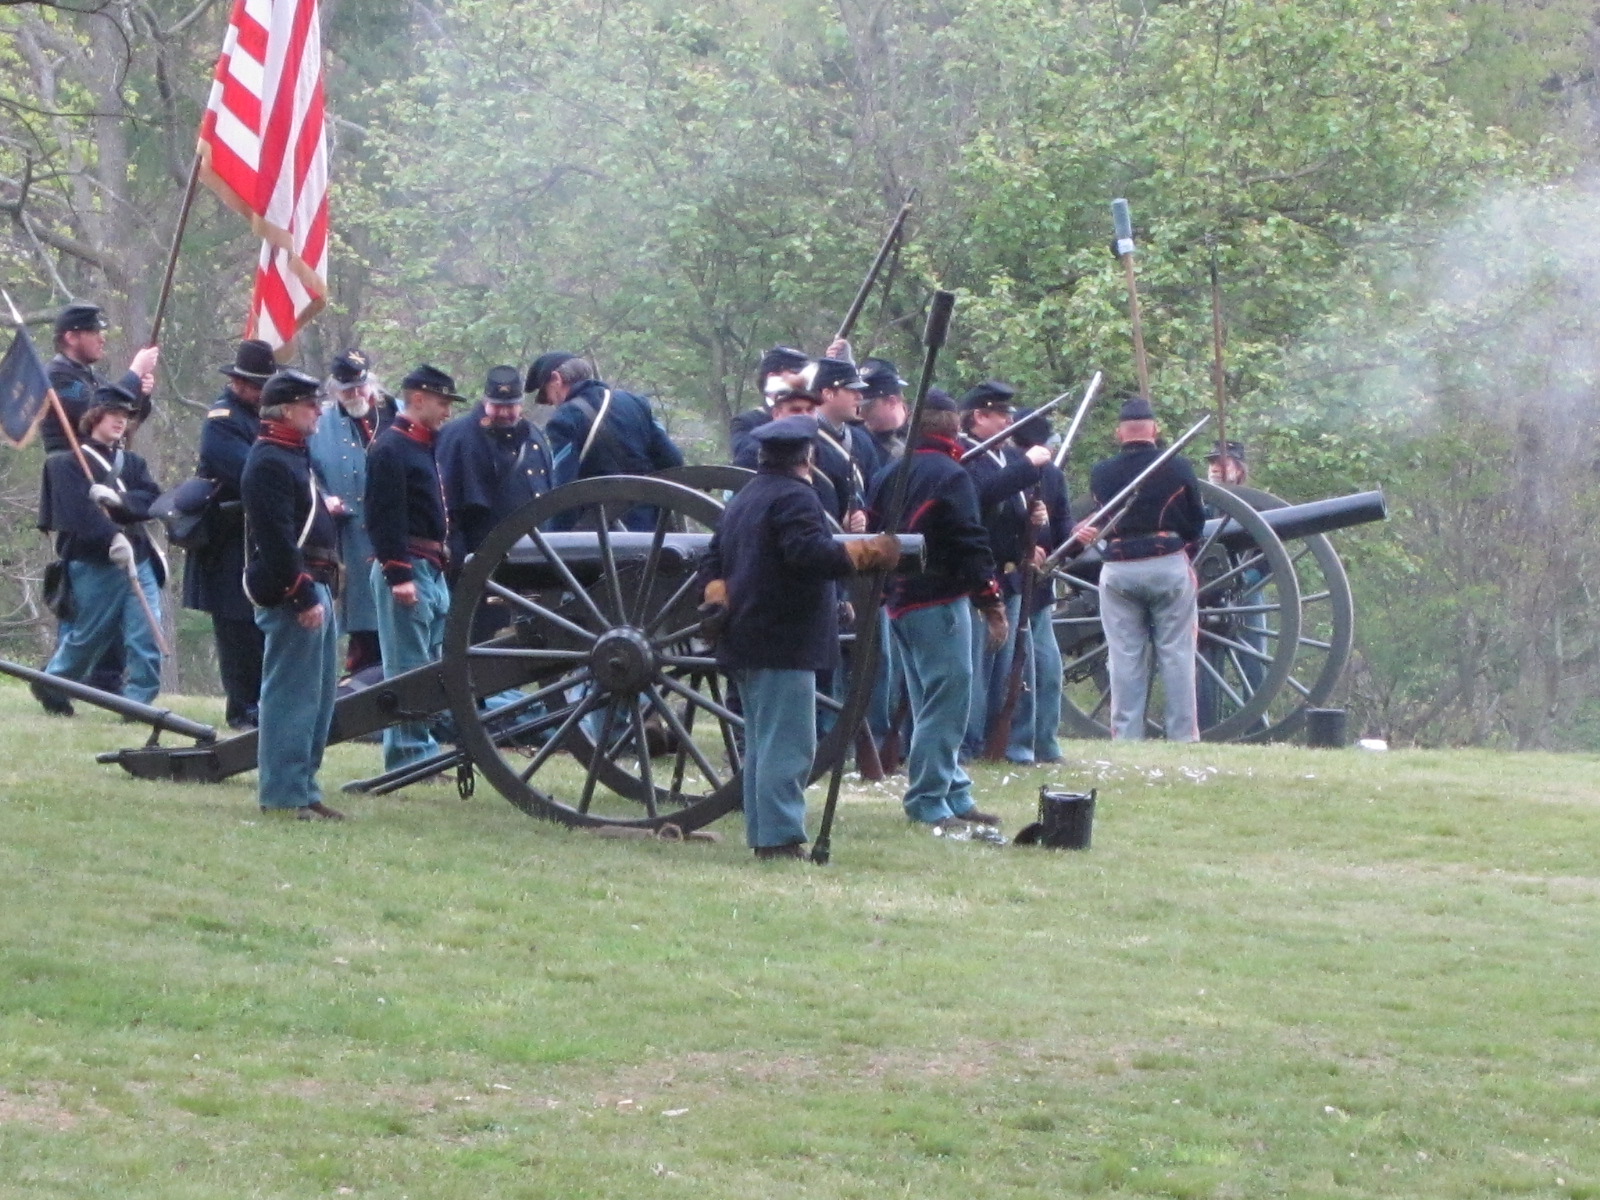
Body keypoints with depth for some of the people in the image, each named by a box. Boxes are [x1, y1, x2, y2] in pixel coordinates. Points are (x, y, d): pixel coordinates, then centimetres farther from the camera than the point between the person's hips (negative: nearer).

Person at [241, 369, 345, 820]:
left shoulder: (292, 456, 20)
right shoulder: (269, 462, -14)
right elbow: (277, 539, -21)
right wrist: (304, 596, -23)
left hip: (314, 589, 11)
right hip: (292, 594, -11)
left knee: (318, 697, 14)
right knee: (293, 695, -8)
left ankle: (302, 786, 20)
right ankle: (285, 794, -6)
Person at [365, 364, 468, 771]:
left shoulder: (424, 447, 19)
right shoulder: (390, 448, -11)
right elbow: (384, 516, -18)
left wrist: (442, 568, 22)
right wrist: (399, 575, -23)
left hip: (432, 572, 10)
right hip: (405, 572, -10)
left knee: (427, 665, 12)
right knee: (408, 667, -8)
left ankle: (422, 750, 17)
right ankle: (407, 753, -6)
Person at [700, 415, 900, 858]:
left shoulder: (742, 500, 20)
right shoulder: (794, 498, -12)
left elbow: (715, 557, 22)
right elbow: (810, 553, -25)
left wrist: (718, 596, 11)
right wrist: (868, 553, -18)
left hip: (745, 640, 10)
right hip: (785, 643, -10)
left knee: (762, 743, 14)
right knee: (787, 745, -10)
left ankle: (762, 836, 16)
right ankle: (780, 838, -14)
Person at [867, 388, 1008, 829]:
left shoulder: (887, 476, 12)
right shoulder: (950, 476, -12)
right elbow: (971, 544, -16)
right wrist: (991, 603, -12)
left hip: (899, 603, 8)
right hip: (939, 602, -8)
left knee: (933, 704, 14)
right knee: (946, 703, -5)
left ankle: (956, 795, 18)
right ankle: (928, 802, -7)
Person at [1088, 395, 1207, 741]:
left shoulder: (1101, 474, -2)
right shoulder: (1178, 469, -5)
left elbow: (1100, 522, 9)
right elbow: (1196, 522, 4)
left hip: (1118, 572, 1)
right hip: (1169, 568, -1)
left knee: (1125, 659, 5)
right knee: (1176, 656, 4)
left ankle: (1126, 736, 3)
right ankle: (1182, 735, 3)